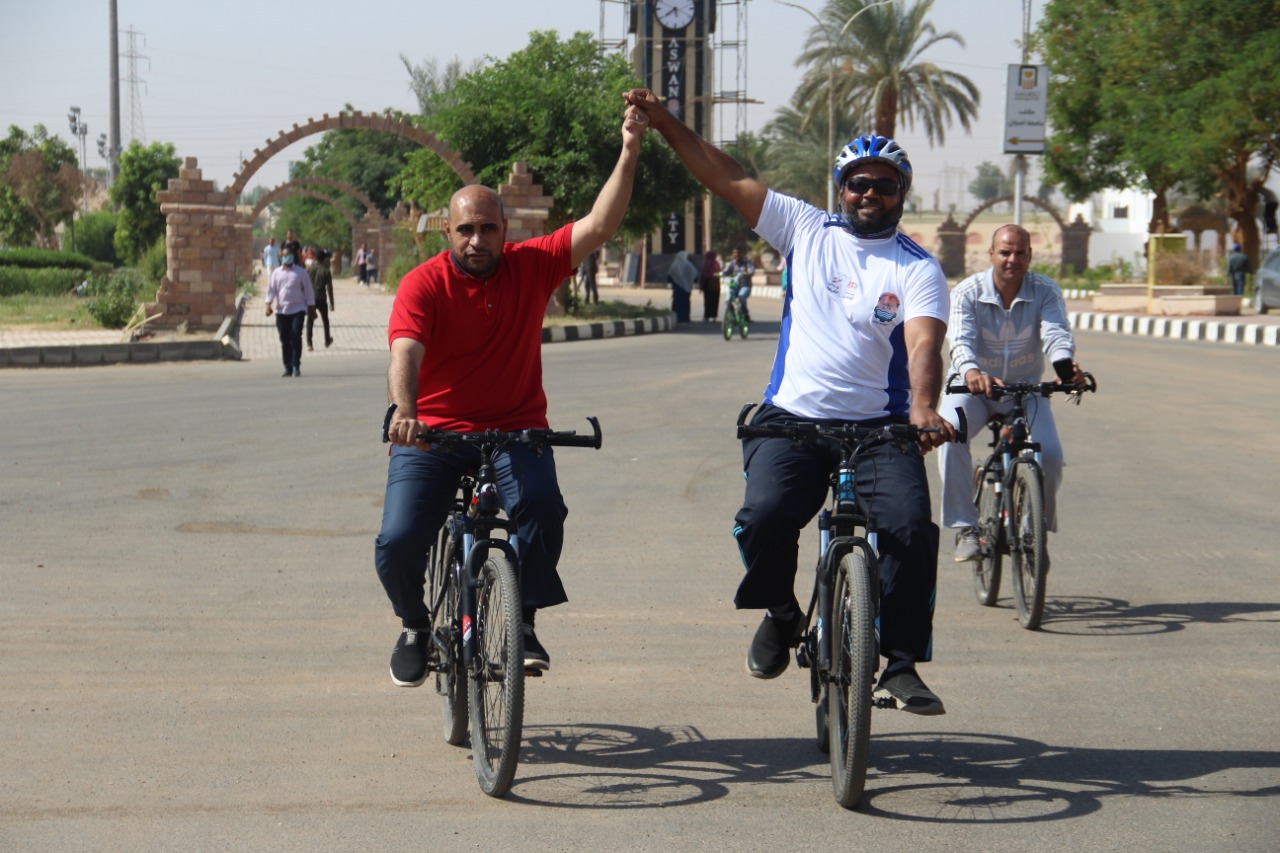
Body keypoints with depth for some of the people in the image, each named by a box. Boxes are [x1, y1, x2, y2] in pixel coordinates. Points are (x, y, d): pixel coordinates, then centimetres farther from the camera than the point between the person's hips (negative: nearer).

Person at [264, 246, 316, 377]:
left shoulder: (300, 272, 4)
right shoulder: (277, 273, 10)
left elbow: (308, 290, 5)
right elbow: (271, 289, 6)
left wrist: (311, 308, 2)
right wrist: (268, 304, -9)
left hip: (297, 309, -3)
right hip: (281, 311, 3)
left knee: (296, 336, -14)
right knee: (284, 339, 3)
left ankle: (296, 366, -10)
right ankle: (288, 367, 11)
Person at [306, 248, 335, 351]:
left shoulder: (309, 269, 1)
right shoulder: (326, 271, -4)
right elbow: (329, 288, -4)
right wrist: (331, 302, 1)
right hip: (321, 299, -1)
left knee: (310, 321, 3)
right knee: (325, 320, 19)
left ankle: (309, 343, -10)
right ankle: (327, 341, 33)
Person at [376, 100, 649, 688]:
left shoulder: (531, 266, 0)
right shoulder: (423, 284, -8)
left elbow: (599, 225, -6)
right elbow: (405, 352, -24)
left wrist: (629, 153, -16)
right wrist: (403, 408, -44)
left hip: (514, 430, 1)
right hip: (431, 435, -1)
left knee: (542, 509, -29)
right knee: (398, 543, -15)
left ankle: (523, 621, -7)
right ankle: (415, 626, 18)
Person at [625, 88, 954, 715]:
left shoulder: (917, 269, 2)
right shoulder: (806, 230, 10)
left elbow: (923, 342, -15)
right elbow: (726, 178, 11)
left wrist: (924, 406, -34)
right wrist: (662, 121, 6)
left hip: (880, 427, -1)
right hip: (792, 420, 1)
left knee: (911, 526, -22)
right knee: (764, 517, -23)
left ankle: (901, 666, -9)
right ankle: (781, 615, 8)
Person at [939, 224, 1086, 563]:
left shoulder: (1046, 291, -10)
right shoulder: (967, 292, -14)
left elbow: (1056, 332, -27)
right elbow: (961, 340, -30)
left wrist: (1065, 364, -52)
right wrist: (971, 372, -54)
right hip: (972, 387, -1)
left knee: (1050, 453, -22)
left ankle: (1038, 526, 4)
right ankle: (965, 528, -23)